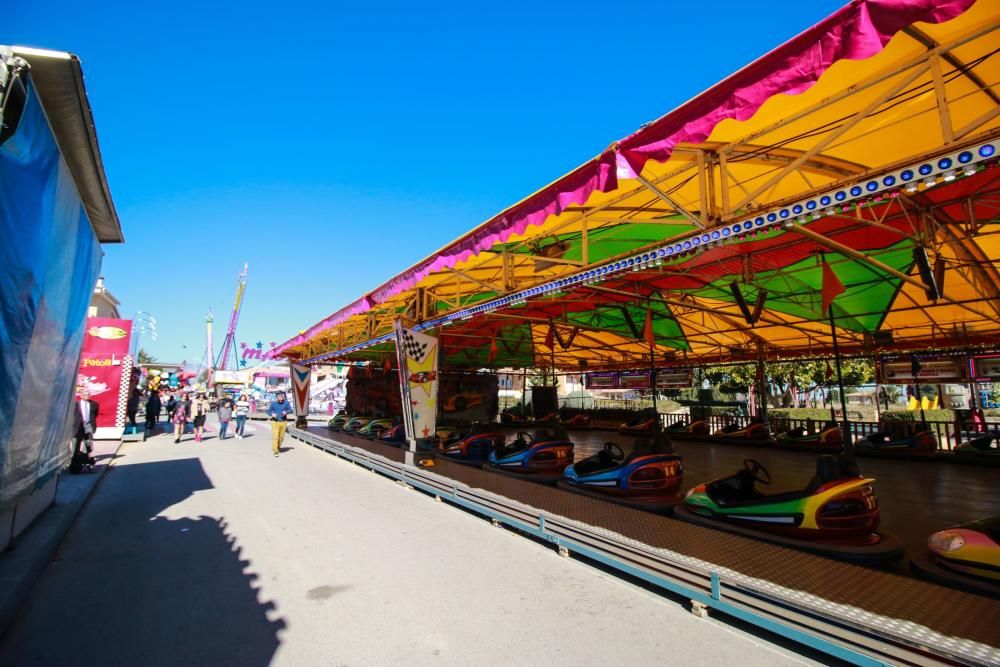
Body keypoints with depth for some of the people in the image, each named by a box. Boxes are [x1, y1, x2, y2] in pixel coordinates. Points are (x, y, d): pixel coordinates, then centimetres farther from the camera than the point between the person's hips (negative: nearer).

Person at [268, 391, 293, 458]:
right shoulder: (273, 403, -2)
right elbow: (269, 411, 6)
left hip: (283, 422, 2)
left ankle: (278, 448, 34)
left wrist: (286, 412, -16)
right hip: (275, 422, -2)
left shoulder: (286, 403, -1)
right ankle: (275, 451, -7)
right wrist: (272, 414, -16)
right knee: (275, 437, -10)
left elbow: (290, 410, 5)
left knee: (281, 437, 11)